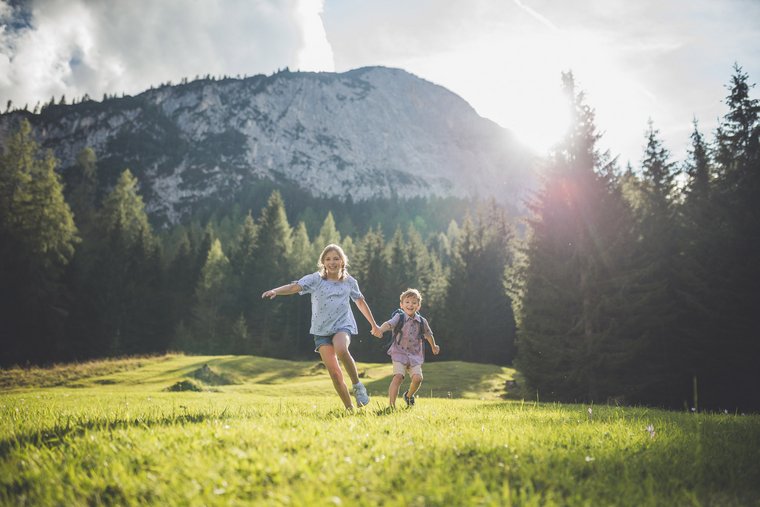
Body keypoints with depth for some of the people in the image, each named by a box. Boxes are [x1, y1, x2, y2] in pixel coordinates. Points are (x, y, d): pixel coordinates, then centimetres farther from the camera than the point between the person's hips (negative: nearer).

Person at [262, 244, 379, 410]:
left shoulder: (349, 281, 8)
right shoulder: (315, 279, 0)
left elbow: (361, 302, 21)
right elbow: (295, 286, -15)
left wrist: (373, 324, 28)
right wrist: (275, 290, -34)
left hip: (343, 324, 0)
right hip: (321, 330, 1)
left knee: (341, 350, -34)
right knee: (334, 372, -7)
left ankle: (357, 385, -14)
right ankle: (349, 408, 5)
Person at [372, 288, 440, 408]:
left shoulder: (422, 321, 5)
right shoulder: (399, 317, -6)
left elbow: (428, 334, 24)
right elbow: (389, 324, -27)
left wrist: (434, 346, 40)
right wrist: (380, 330, -50)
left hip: (415, 355, 3)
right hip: (399, 353, -3)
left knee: (417, 378, -13)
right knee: (398, 376, -21)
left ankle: (409, 395, 20)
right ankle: (391, 405, -15)